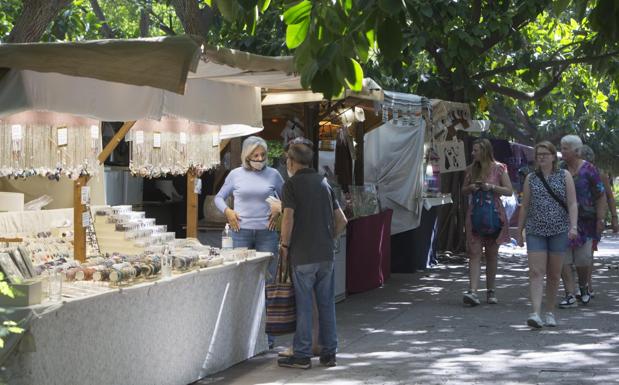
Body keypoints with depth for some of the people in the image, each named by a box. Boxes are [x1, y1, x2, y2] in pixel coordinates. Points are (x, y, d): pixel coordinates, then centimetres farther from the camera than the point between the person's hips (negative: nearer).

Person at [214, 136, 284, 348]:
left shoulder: (273, 174, 5)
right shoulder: (236, 175, 5)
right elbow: (219, 197, 16)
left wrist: (278, 210, -3)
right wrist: (228, 211, -3)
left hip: (266, 233, 0)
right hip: (242, 232, 0)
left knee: (267, 282, 1)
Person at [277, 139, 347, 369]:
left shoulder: (292, 184, -6)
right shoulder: (324, 183, 13)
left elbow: (288, 218, -17)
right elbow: (341, 221, 13)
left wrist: (285, 245, -5)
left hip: (303, 255, -5)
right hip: (326, 253, 5)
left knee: (304, 305, 0)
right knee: (326, 303, 10)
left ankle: (302, 355, 5)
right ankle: (329, 353, 15)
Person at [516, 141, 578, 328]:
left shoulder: (564, 176, 4)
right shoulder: (531, 178, 10)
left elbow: (572, 203, -1)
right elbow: (524, 206, 13)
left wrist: (573, 226, -14)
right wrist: (519, 231, 11)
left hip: (558, 230, -1)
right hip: (535, 231, 1)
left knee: (554, 274, 6)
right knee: (536, 272, -11)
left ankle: (550, 313, 18)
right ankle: (536, 313, -19)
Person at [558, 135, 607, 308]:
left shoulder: (588, 170, -5)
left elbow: (601, 197, -4)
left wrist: (600, 219, -11)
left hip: (585, 221, -3)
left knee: (583, 258, 0)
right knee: (563, 259, -6)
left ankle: (583, 287, 28)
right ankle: (570, 295, -1)